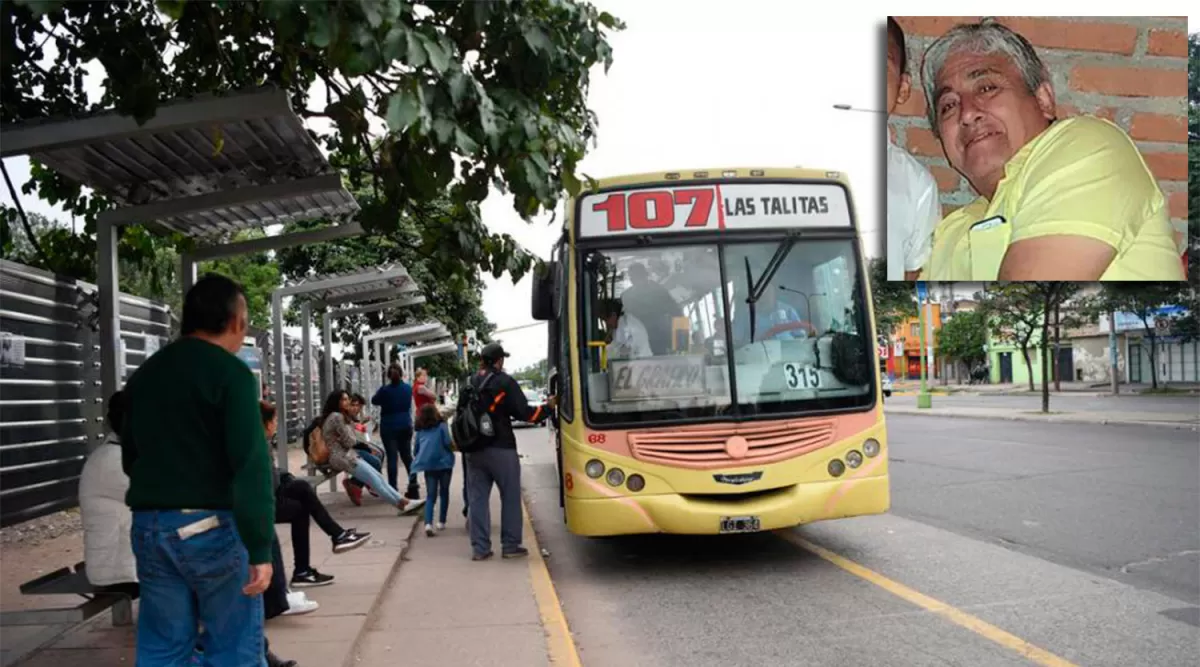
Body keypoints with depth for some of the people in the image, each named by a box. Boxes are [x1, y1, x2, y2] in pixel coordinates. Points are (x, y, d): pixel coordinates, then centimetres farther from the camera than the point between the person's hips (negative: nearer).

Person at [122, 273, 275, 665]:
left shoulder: (144, 374, 11)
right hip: (212, 526, -6)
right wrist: (260, 548, -19)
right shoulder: (231, 372, -10)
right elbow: (251, 466, -18)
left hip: (148, 526, 7)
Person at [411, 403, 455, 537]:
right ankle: (441, 522, 18)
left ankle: (428, 523, -18)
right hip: (443, 463, -2)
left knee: (430, 496, 2)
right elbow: (448, 443, -10)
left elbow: (415, 450, 11)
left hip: (428, 466, 2)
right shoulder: (441, 426, -2)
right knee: (444, 493, 15)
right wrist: (453, 448, 11)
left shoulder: (419, 430, 8)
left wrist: (418, 459, 30)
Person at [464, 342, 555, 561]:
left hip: (474, 450, 5)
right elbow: (523, 413, -9)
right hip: (501, 449, -5)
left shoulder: (471, 383, 8)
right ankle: (510, 545, 9)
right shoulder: (505, 382, -9)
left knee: (477, 498, 7)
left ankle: (479, 548, 7)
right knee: (510, 497, 7)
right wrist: (547, 407, 4)